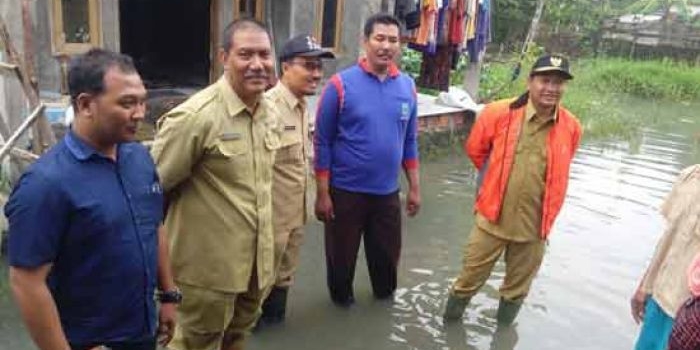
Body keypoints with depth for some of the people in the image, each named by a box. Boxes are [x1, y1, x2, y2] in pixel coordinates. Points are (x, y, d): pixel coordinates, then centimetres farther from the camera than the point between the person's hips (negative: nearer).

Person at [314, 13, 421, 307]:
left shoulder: (407, 86, 1)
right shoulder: (341, 84, -12)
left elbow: (409, 141, 8)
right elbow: (322, 142, -9)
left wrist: (414, 187, 8)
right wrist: (322, 194, -11)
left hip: (388, 192, 3)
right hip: (346, 192, -3)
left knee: (388, 252, 19)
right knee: (342, 253, 14)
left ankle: (385, 292, 47)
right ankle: (341, 297, 42)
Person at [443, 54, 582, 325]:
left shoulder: (571, 127, -7)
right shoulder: (498, 113, -13)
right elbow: (475, 150, 4)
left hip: (535, 225, 2)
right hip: (493, 218, -2)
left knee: (517, 288, 20)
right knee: (469, 279, 12)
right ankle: (449, 323, 36)